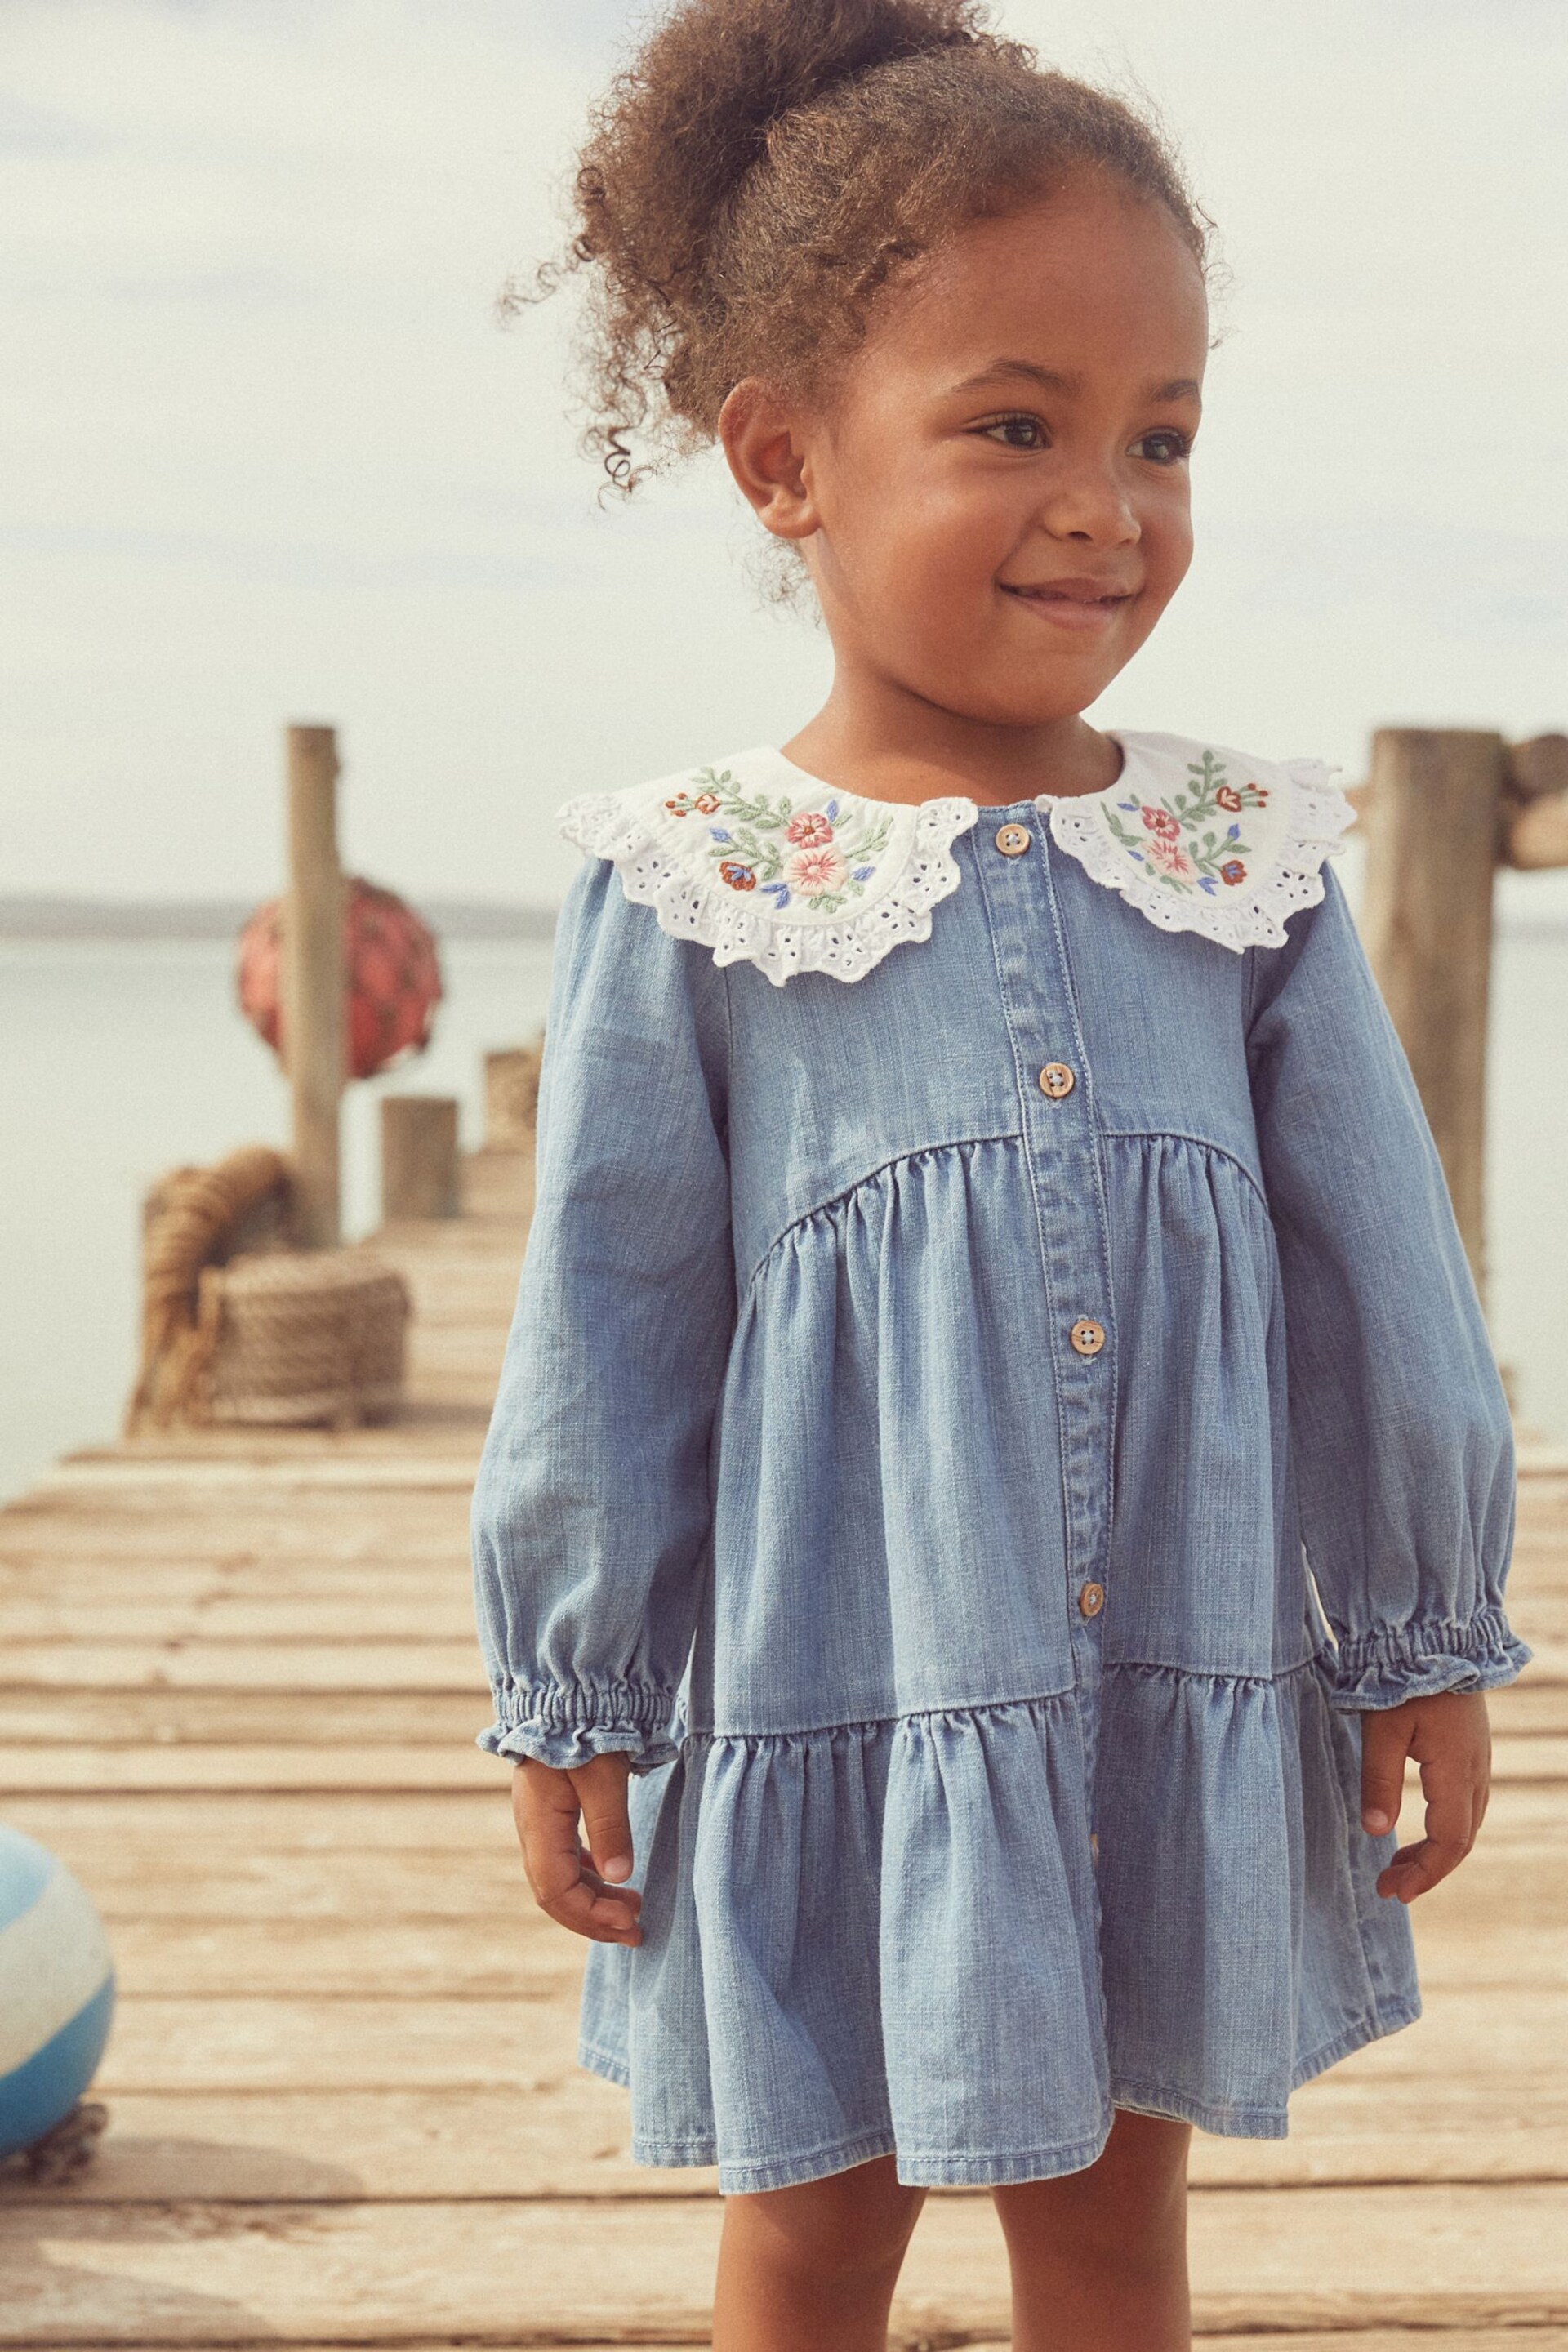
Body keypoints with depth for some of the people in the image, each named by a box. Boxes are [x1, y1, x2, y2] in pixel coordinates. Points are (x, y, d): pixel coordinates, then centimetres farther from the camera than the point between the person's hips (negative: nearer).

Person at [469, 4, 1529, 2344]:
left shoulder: (1250, 856, -1)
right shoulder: (692, 885, -8)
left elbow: (1382, 1274, 4)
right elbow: (609, 1321, -3)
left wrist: (1431, 1642, 7)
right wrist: (569, 1700, 0)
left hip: (1187, 1693, 2)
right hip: (836, 1693, -2)